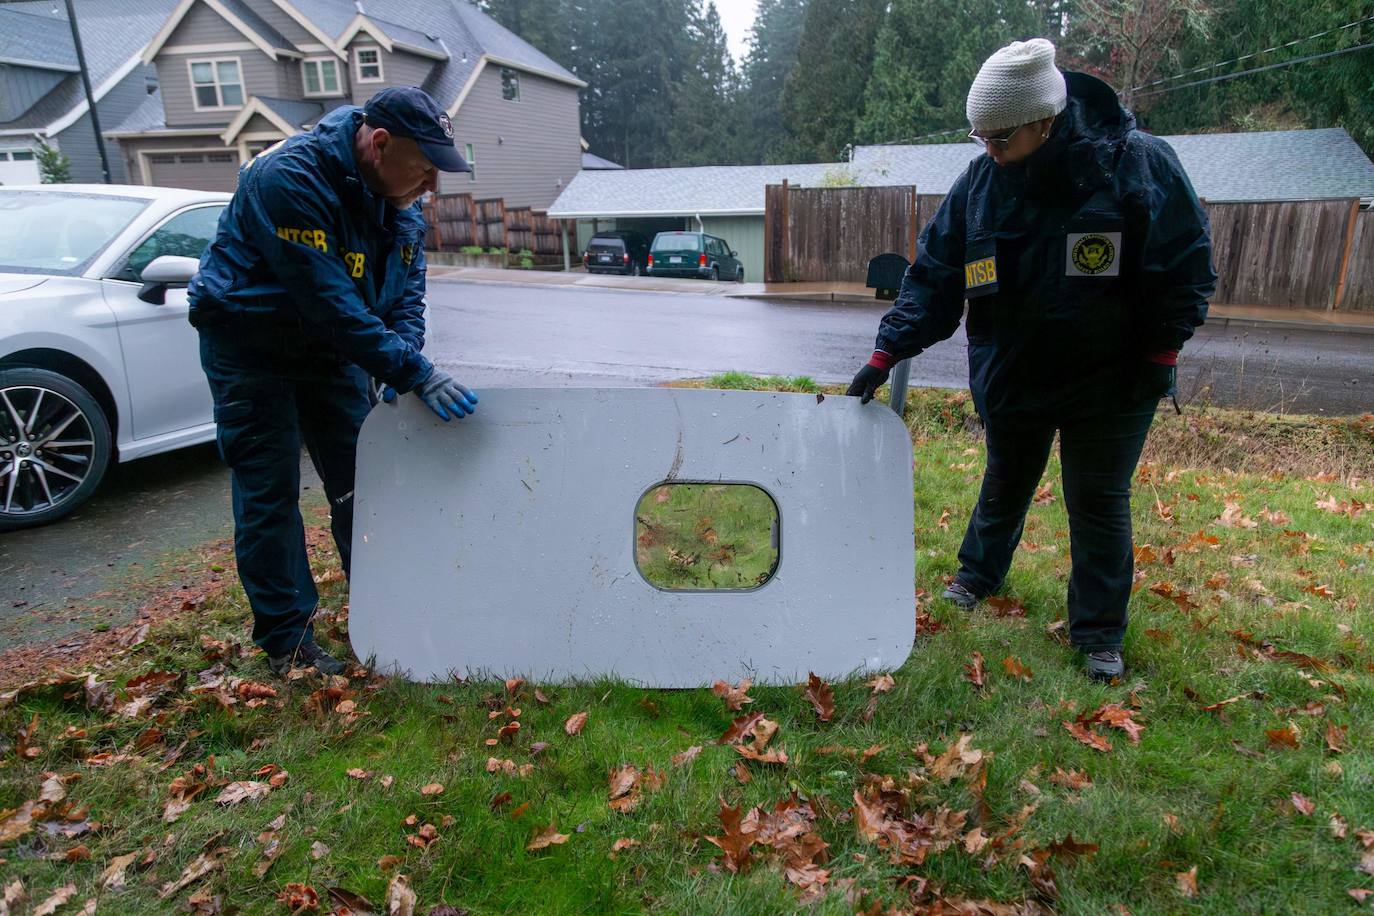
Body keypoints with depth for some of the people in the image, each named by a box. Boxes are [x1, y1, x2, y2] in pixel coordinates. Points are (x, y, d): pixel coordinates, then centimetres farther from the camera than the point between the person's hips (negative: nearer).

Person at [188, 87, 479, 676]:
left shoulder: (398, 197, -5)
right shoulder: (290, 179, -29)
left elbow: (406, 290, -1)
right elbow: (331, 302, -35)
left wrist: (401, 367, -18)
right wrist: (414, 373, -35)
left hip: (332, 346, 7)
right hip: (252, 348, -6)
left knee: (360, 483, 8)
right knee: (269, 494, -2)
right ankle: (286, 640, 9)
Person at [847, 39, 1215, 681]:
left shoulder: (1139, 164, -16)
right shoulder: (979, 182, -8)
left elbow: (1186, 266, -8)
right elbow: (935, 274, -5)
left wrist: (1159, 353, -11)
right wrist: (889, 351, -11)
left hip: (1109, 381, -3)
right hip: (1010, 377, 3)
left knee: (1099, 502, 5)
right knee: (1005, 483, 20)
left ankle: (1099, 634, 22)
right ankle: (978, 575, 44)